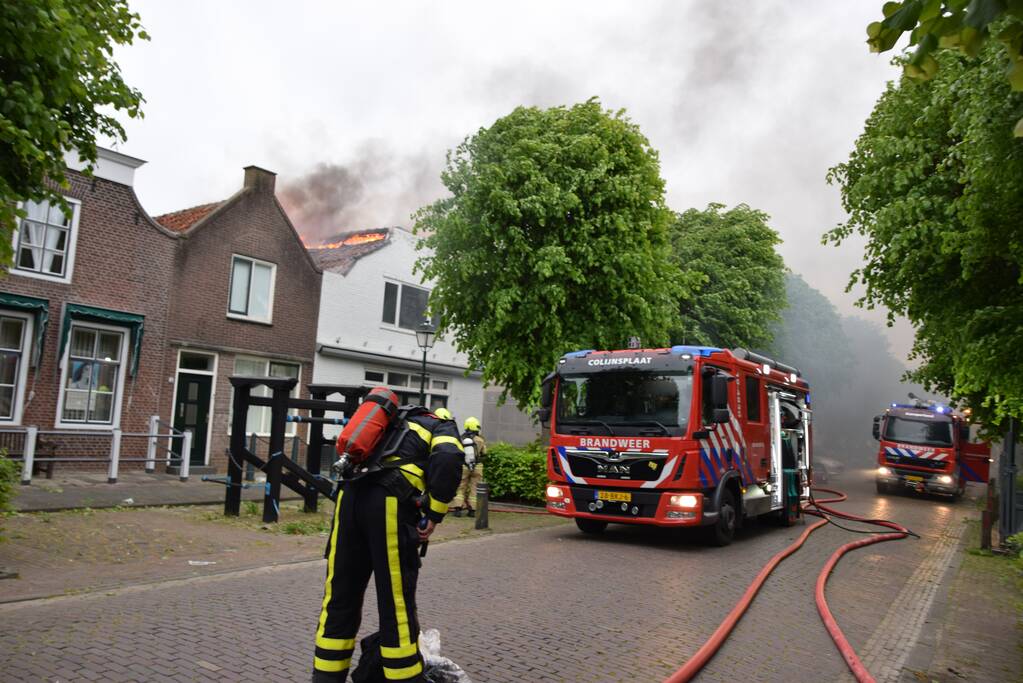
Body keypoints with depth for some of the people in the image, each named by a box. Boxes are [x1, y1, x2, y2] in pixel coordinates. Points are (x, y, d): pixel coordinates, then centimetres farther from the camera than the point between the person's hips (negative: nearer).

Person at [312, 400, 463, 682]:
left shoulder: (391, 425, 37)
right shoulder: (443, 427, 18)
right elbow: (448, 459, -7)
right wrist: (434, 516, -3)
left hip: (350, 496, 6)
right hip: (390, 503, -6)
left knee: (339, 600, 14)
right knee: (397, 605, 2)